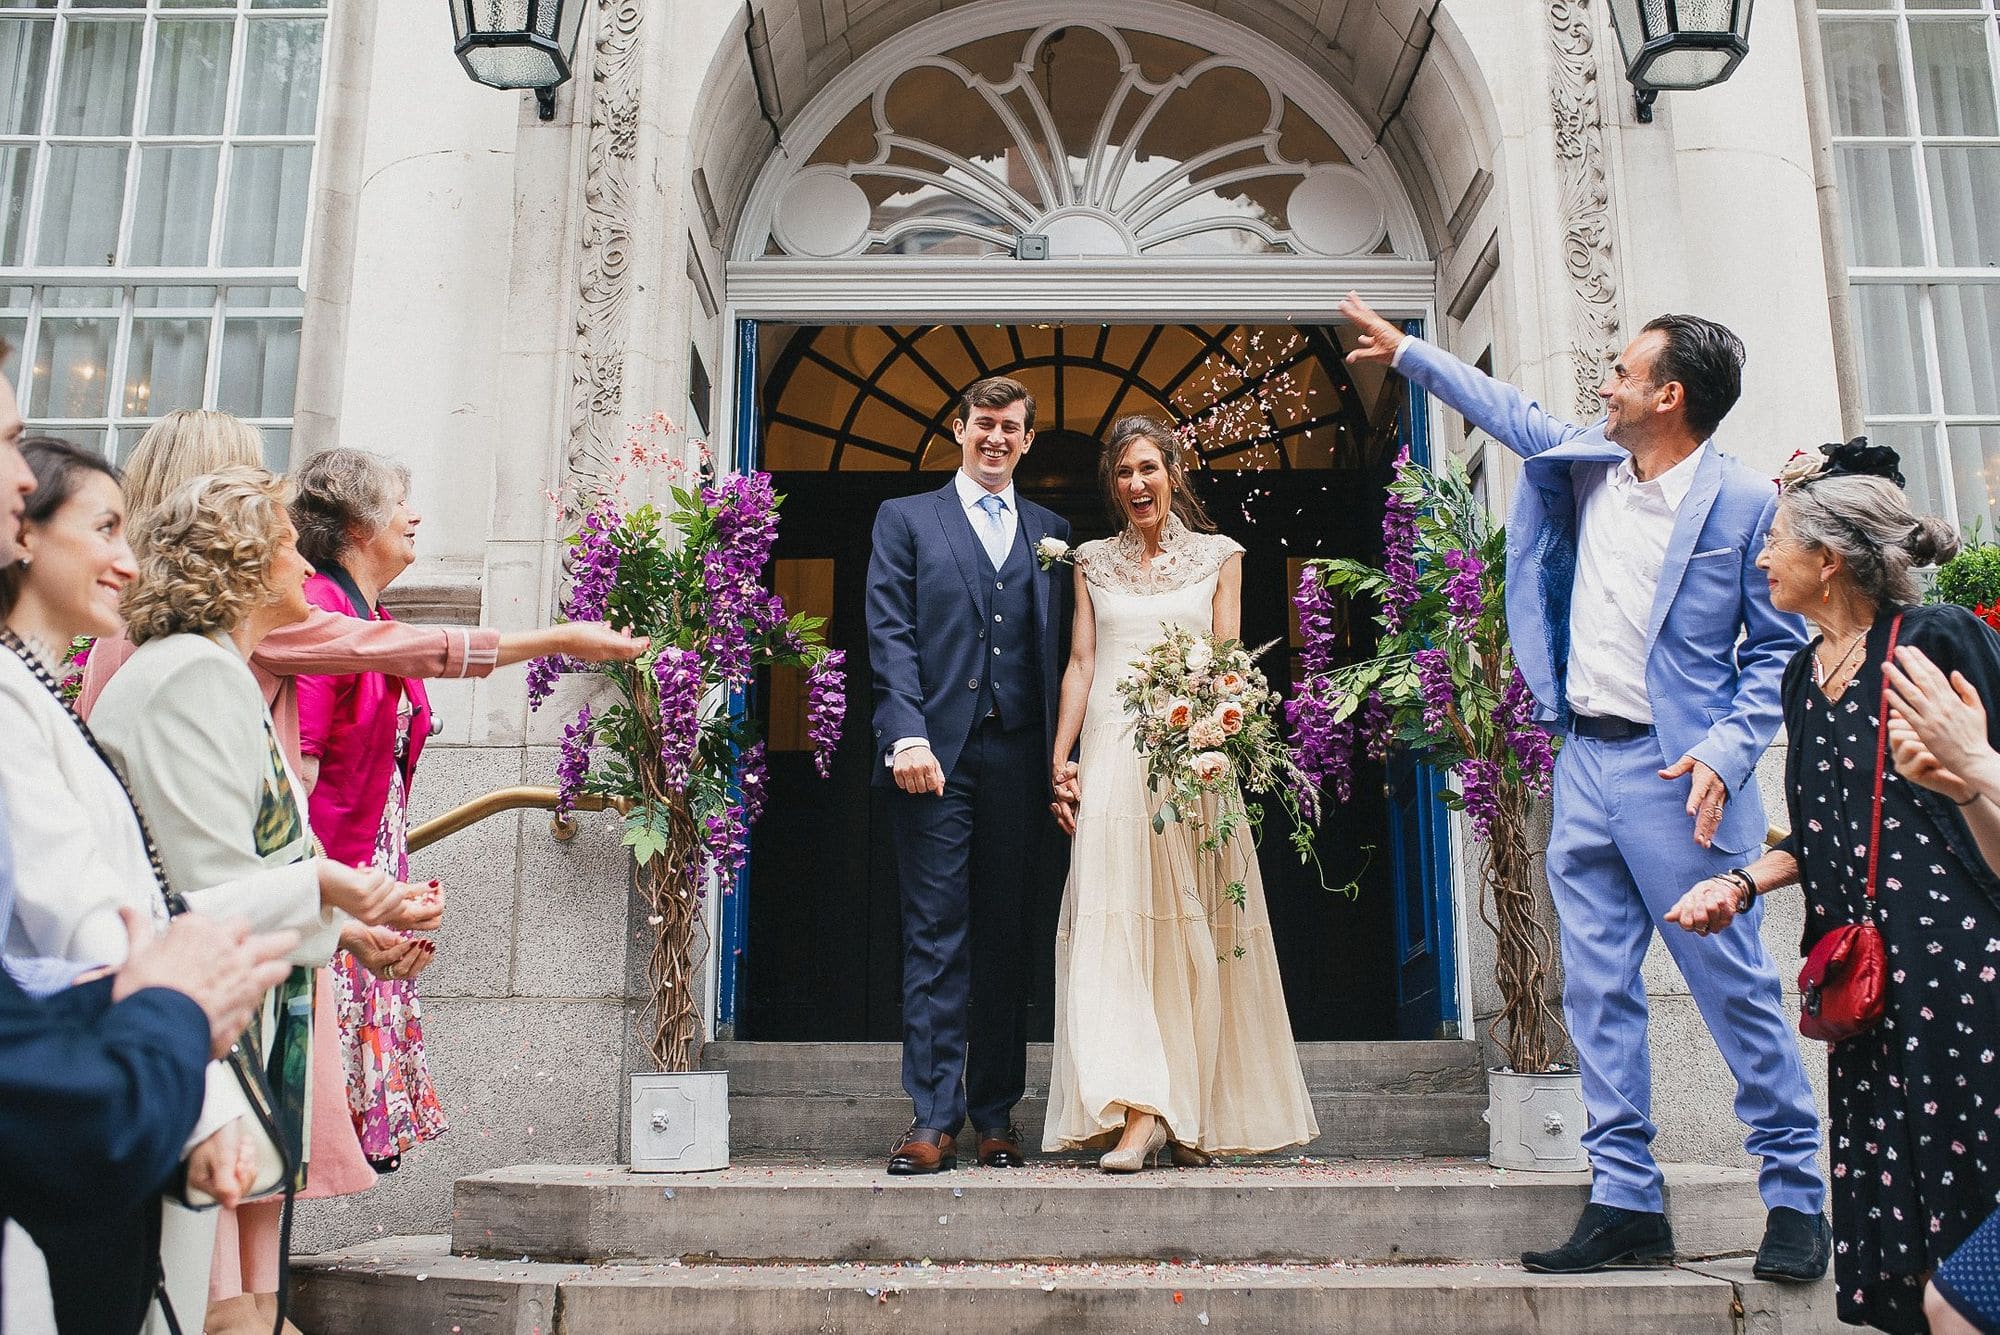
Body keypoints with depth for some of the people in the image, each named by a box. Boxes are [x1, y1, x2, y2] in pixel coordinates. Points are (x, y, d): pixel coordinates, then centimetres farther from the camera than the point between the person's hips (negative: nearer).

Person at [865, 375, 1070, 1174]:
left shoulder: (1051, 532, 18)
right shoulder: (906, 519, 11)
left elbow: (1059, 649, 12)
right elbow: (890, 636, 0)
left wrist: (1058, 753, 1)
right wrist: (907, 736, -13)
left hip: (1017, 752, 2)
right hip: (936, 750, -2)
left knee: (1003, 936, 7)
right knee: (935, 933, -4)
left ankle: (996, 1115, 15)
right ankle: (933, 1118, 0)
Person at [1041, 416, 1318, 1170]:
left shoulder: (1217, 556, 12)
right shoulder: (1093, 563, 15)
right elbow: (1080, 663, 11)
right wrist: (1061, 761, 2)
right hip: (1112, 757, 1)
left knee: (1192, 930, 1)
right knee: (1114, 927, -10)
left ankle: (1191, 1113, 9)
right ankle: (1137, 1113, -13)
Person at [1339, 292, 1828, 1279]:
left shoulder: (1744, 503, -7)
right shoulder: (1586, 465, 9)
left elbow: (1778, 649, -4)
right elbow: (1509, 412, 26)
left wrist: (1727, 752, -16)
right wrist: (1406, 352, 32)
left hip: (1676, 772, -6)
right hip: (1583, 762, 6)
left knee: (1736, 988, 1)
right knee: (1597, 994, 6)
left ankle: (1797, 1198, 17)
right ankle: (1626, 1202, 15)